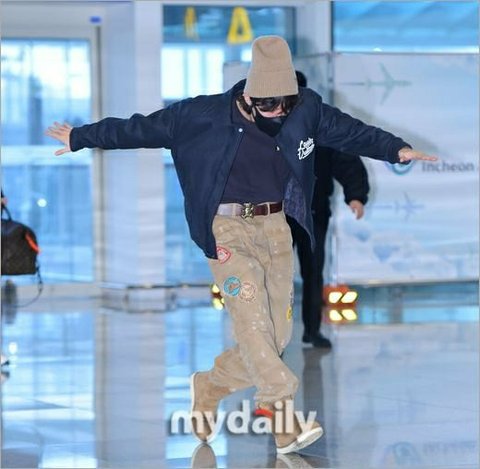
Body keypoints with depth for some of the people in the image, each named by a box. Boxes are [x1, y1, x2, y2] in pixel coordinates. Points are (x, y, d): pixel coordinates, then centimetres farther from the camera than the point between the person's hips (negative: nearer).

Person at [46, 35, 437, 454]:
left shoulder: (306, 111, 1)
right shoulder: (204, 116, -9)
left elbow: (351, 131, 16)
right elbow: (142, 128, -1)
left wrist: (396, 149, 10)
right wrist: (82, 137, 4)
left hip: (276, 229, 5)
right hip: (229, 230, -5)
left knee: (276, 334, 4)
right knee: (252, 323, -17)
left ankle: (207, 391, 25)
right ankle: (286, 422, -19)